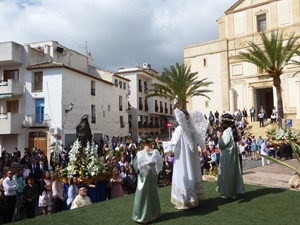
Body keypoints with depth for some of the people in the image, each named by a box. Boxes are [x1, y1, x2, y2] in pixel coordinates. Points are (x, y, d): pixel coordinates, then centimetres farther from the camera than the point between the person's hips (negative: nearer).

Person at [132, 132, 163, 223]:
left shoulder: (140, 154, -18)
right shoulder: (156, 152, -11)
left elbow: (136, 166, -10)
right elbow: (159, 165, -4)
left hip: (143, 177, -3)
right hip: (153, 177, 3)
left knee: (143, 195, 8)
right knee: (153, 193, 17)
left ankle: (143, 215, 16)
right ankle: (153, 214, 30)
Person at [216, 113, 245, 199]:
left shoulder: (226, 132, -19)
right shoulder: (232, 131, 8)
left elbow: (221, 145, -19)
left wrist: (219, 137, -7)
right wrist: (221, 136, 12)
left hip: (227, 156, -9)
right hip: (232, 156, 9)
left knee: (227, 174, 1)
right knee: (233, 172, 12)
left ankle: (228, 193, 9)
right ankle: (233, 192, 19)